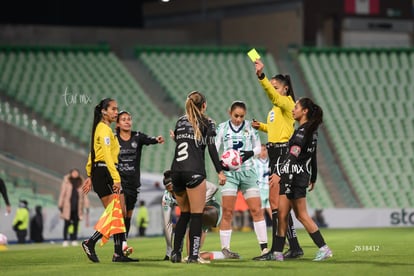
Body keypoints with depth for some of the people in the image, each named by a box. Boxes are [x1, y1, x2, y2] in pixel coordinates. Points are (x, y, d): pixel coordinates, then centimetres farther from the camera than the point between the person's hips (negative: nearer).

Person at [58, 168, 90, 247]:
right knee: (67, 224, -3)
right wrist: (60, 205, -1)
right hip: (68, 207, -2)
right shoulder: (66, 182, -1)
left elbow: (84, 195, 7)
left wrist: (87, 206, 4)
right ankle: (65, 240, 2)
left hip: (77, 207, 2)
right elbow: (62, 193, 1)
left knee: (76, 224, 3)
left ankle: (74, 240, 9)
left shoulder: (81, 183, 5)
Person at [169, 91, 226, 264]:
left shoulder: (180, 122, 16)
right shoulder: (207, 123, 3)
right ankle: (193, 256, -10)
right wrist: (220, 171, -7)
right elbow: (211, 148, -6)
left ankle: (176, 253, 13)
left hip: (176, 171, 5)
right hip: (194, 172, -5)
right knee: (196, 215, -3)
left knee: (184, 214, 18)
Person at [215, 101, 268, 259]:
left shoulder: (250, 127, 6)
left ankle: (264, 247, -3)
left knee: (256, 209, -5)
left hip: (248, 172, 1)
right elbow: (214, 149, 3)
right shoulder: (222, 127, 5)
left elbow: (258, 147, 12)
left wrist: (250, 153, -10)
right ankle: (225, 248, -1)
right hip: (229, 173, -1)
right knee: (227, 212, -5)